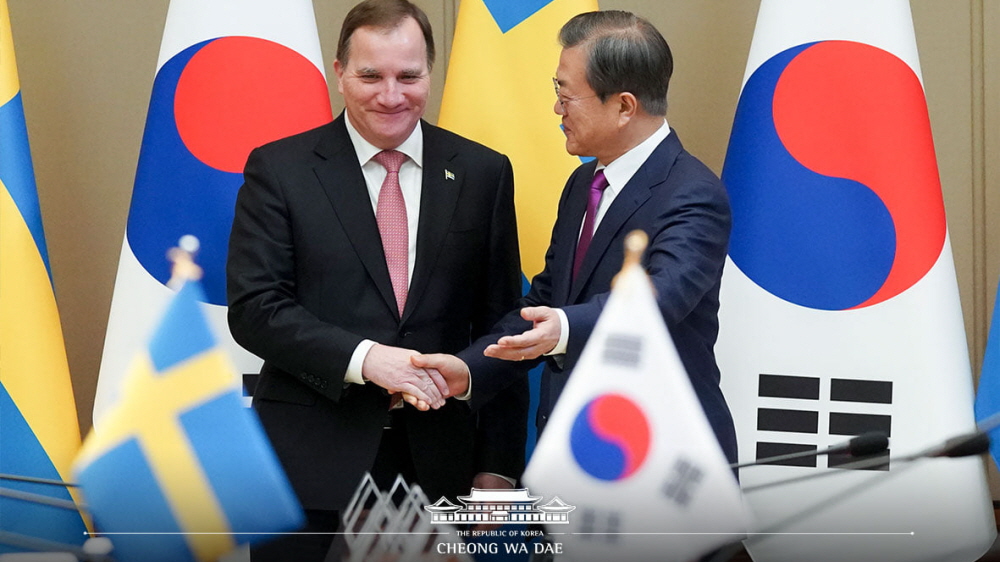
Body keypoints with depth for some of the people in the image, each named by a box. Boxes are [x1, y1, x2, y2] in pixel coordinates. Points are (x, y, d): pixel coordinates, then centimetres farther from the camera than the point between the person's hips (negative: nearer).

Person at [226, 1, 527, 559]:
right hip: (312, 463, -1)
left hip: (437, 462, 2)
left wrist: (498, 466, 3)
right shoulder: (279, 169, 0)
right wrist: (363, 358, -21)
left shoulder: (483, 173, 5)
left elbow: (497, 324, 6)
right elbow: (253, 308, -7)